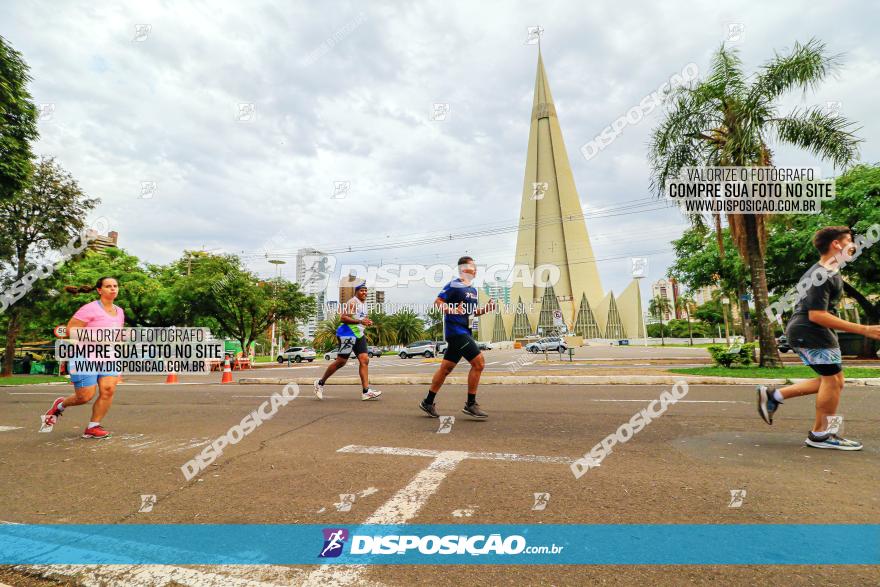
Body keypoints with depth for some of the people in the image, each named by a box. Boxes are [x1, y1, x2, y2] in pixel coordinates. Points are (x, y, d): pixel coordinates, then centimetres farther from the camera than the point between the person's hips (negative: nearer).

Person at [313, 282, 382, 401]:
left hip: (359, 334, 9)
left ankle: (366, 391, -5)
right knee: (341, 361, -3)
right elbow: (343, 318, -21)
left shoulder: (364, 303, 17)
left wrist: (367, 322, 13)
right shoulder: (352, 302, -12)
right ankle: (320, 383, 16)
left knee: (364, 360, -3)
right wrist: (360, 321, -26)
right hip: (347, 334, -9)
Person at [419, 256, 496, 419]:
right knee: (479, 362, -12)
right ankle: (470, 405, -1)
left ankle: (428, 402, 22)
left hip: (464, 331, 9)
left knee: (446, 367, 12)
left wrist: (486, 309, 7)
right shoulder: (454, 285, -9)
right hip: (455, 330, -9)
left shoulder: (472, 289, 17)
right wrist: (452, 310, -29)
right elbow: (438, 302, -13)